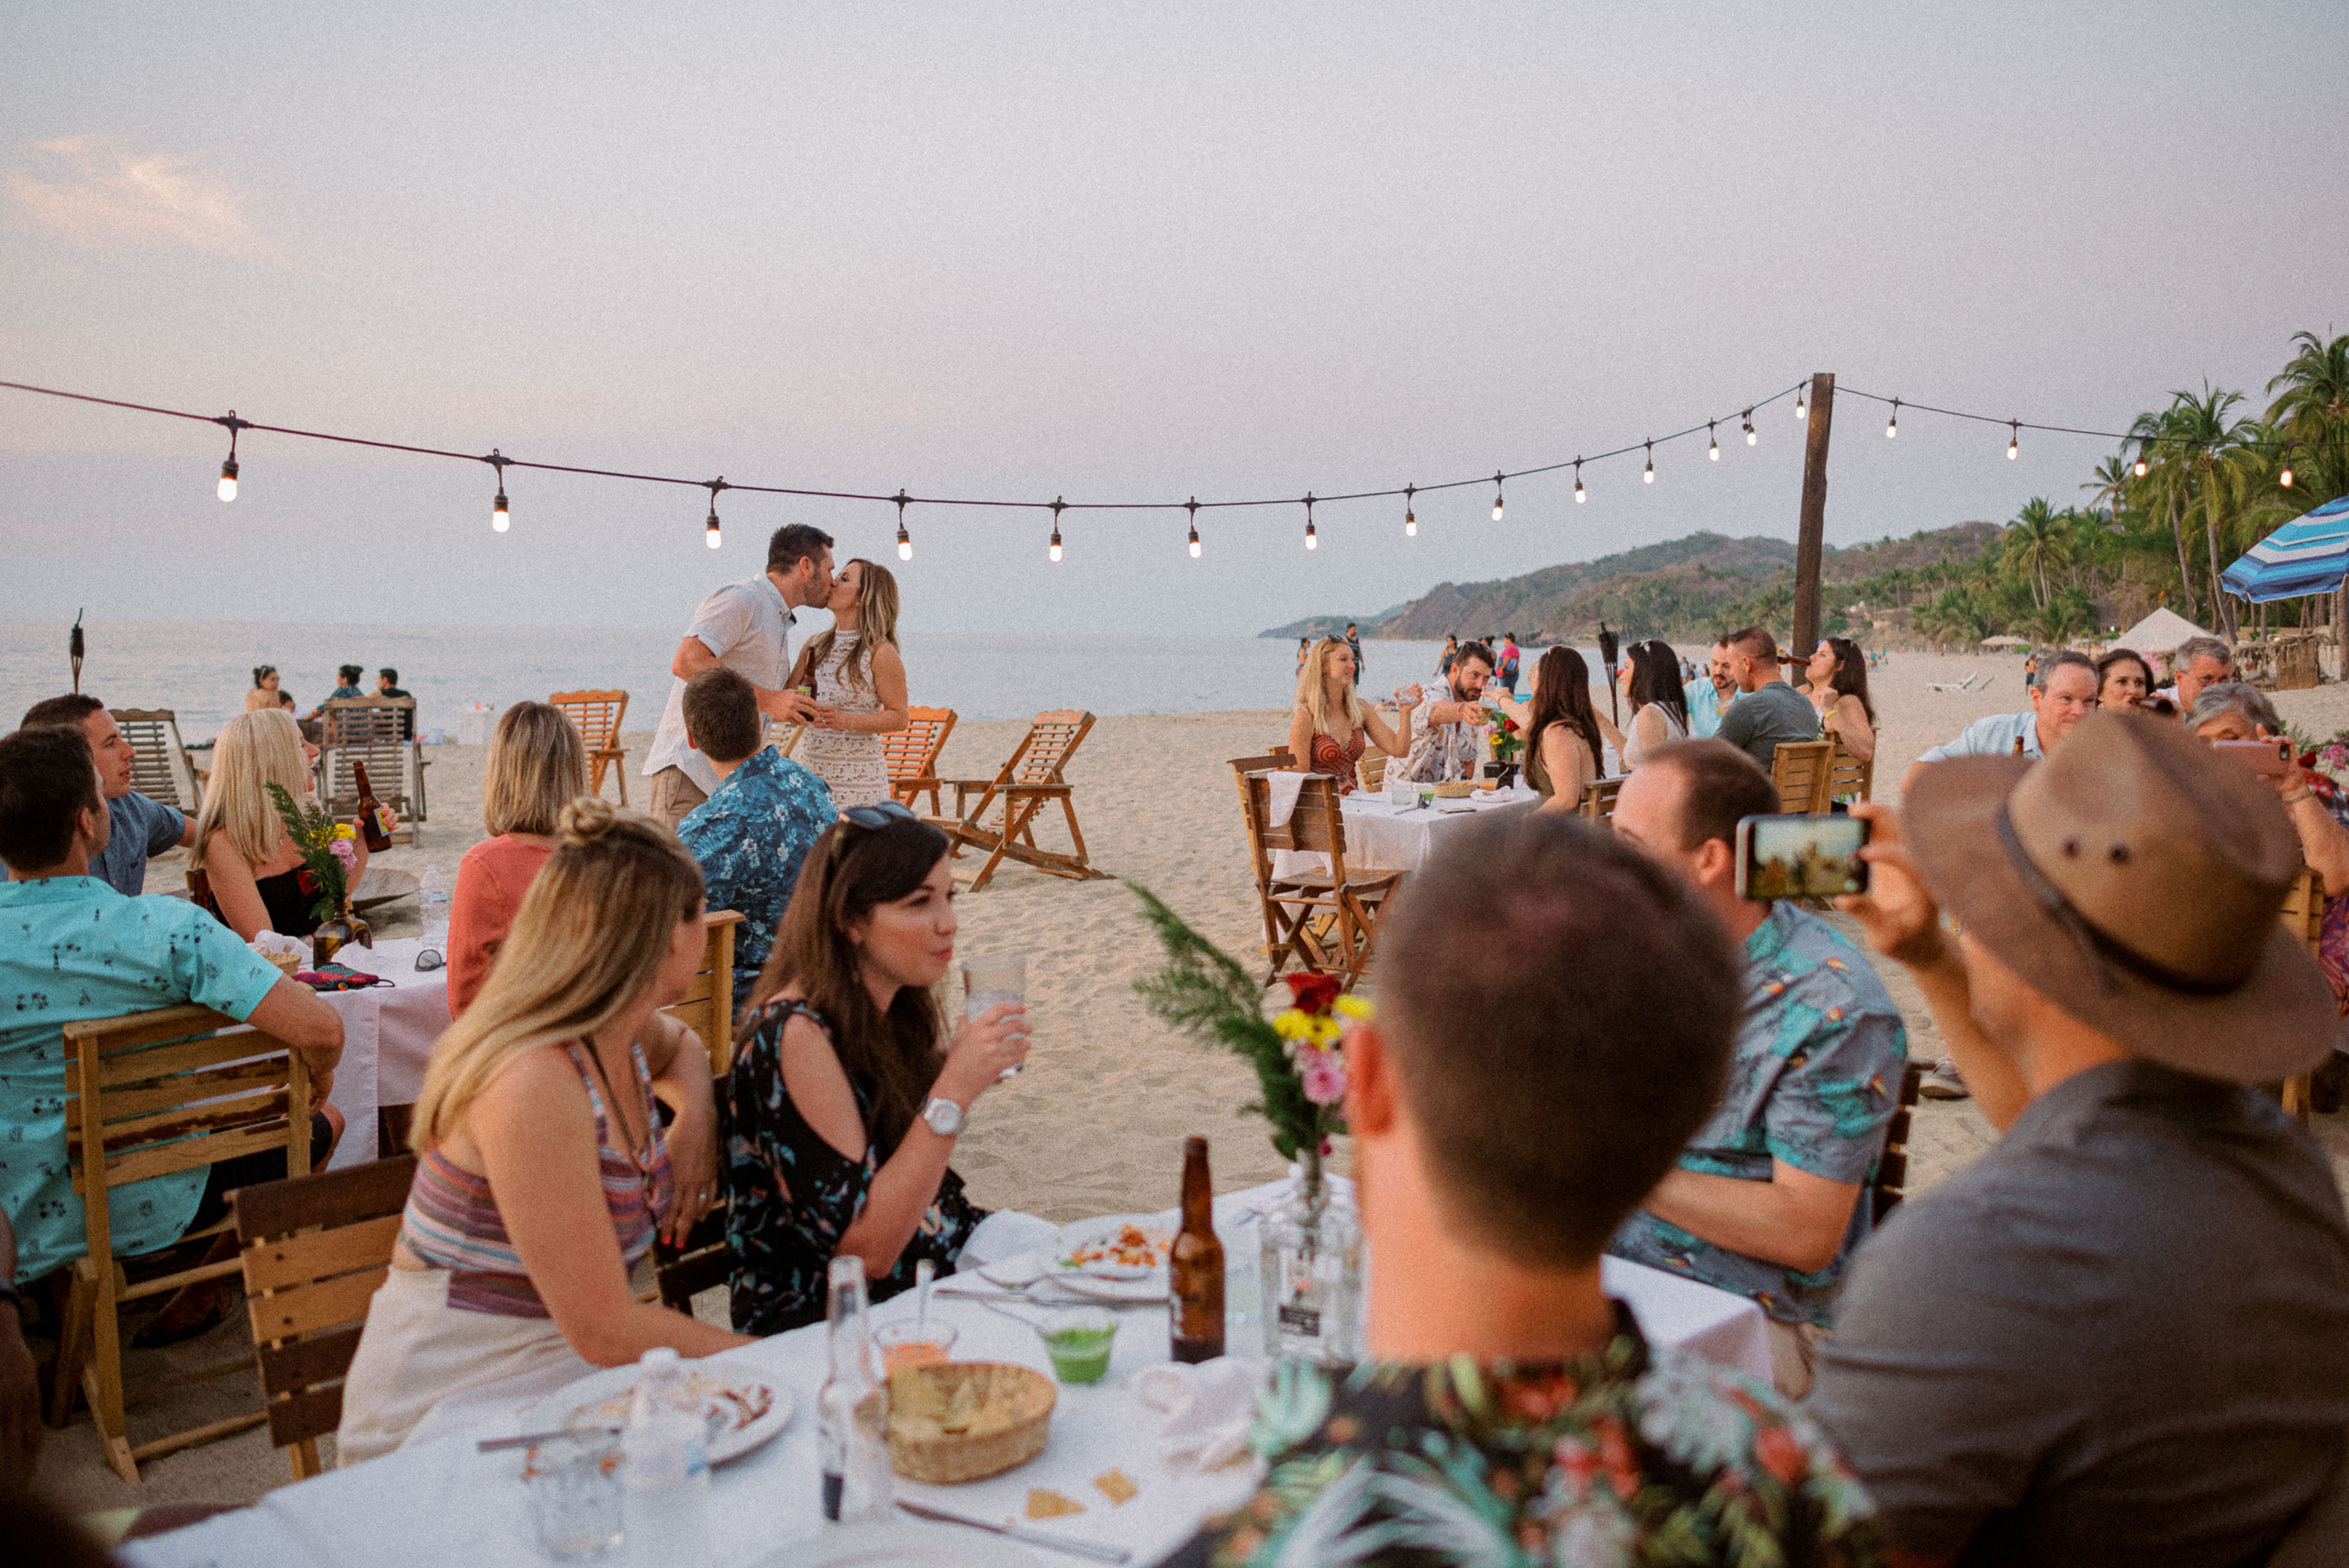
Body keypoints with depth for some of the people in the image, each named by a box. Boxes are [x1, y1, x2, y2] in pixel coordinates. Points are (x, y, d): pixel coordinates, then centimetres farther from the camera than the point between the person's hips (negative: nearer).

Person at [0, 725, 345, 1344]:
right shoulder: (165, 928, -27)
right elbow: (319, 1029, -34)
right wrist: (317, 1077, -11)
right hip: (153, 1211, -4)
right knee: (324, 1122, 21)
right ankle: (200, 1290, 29)